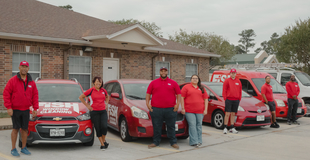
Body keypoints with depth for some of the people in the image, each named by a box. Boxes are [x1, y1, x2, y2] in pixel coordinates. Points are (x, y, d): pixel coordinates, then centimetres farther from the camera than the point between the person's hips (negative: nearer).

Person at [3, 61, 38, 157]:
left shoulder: (31, 82, 7)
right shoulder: (13, 80, -3)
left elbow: (35, 96, 9)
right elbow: (6, 94, -5)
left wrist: (35, 109, 4)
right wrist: (8, 107, -12)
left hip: (26, 110, 3)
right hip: (15, 110, -3)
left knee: (25, 129, 7)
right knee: (15, 129, 1)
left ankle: (24, 148, 19)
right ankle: (13, 149, 11)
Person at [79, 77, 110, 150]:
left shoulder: (103, 90, 6)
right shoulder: (91, 91, -4)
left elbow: (107, 96, 28)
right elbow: (81, 97, 3)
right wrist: (87, 105, 0)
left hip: (103, 111, 2)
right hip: (94, 112, -2)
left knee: (104, 126, -15)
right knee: (98, 128, 0)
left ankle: (104, 140, 10)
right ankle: (102, 144, 11)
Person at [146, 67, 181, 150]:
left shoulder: (173, 83, 9)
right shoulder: (153, 83, 10)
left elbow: (179, 94, 8)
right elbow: (148, 93, 11)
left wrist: (177, 104, -3)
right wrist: (147, 103, 0)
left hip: (170, 109, 0)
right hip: (156, 109, 0)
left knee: (171, 127, 6)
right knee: (156, 127, 6)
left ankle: (173, 142, 17)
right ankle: (156, 142, 18)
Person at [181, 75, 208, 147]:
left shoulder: (202, 88, 13)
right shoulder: (186, 87, 5)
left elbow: (206, 99, 12)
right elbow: (182, 98, 1)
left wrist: (205, 109, 4)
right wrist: (182, 108, -5)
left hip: (200, 111, 3)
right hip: (189, 111, -3)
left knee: (199, 125, 6)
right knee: (192, 125, -7)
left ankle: (199, 141, 15)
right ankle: (194, 142, -5)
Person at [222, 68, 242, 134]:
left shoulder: (238, 81, 11)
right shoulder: (227, 80, 0)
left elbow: (240, 91, 14)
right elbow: (224, 90, -2)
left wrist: (239, 99, 8)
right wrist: (225, 98, -7)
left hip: (236, 100, 4)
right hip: (228, 100, -4)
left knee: (233, 114, 9)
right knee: (227, 114, -5)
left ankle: (232, 128, 15)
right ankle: (225, 128, 0)